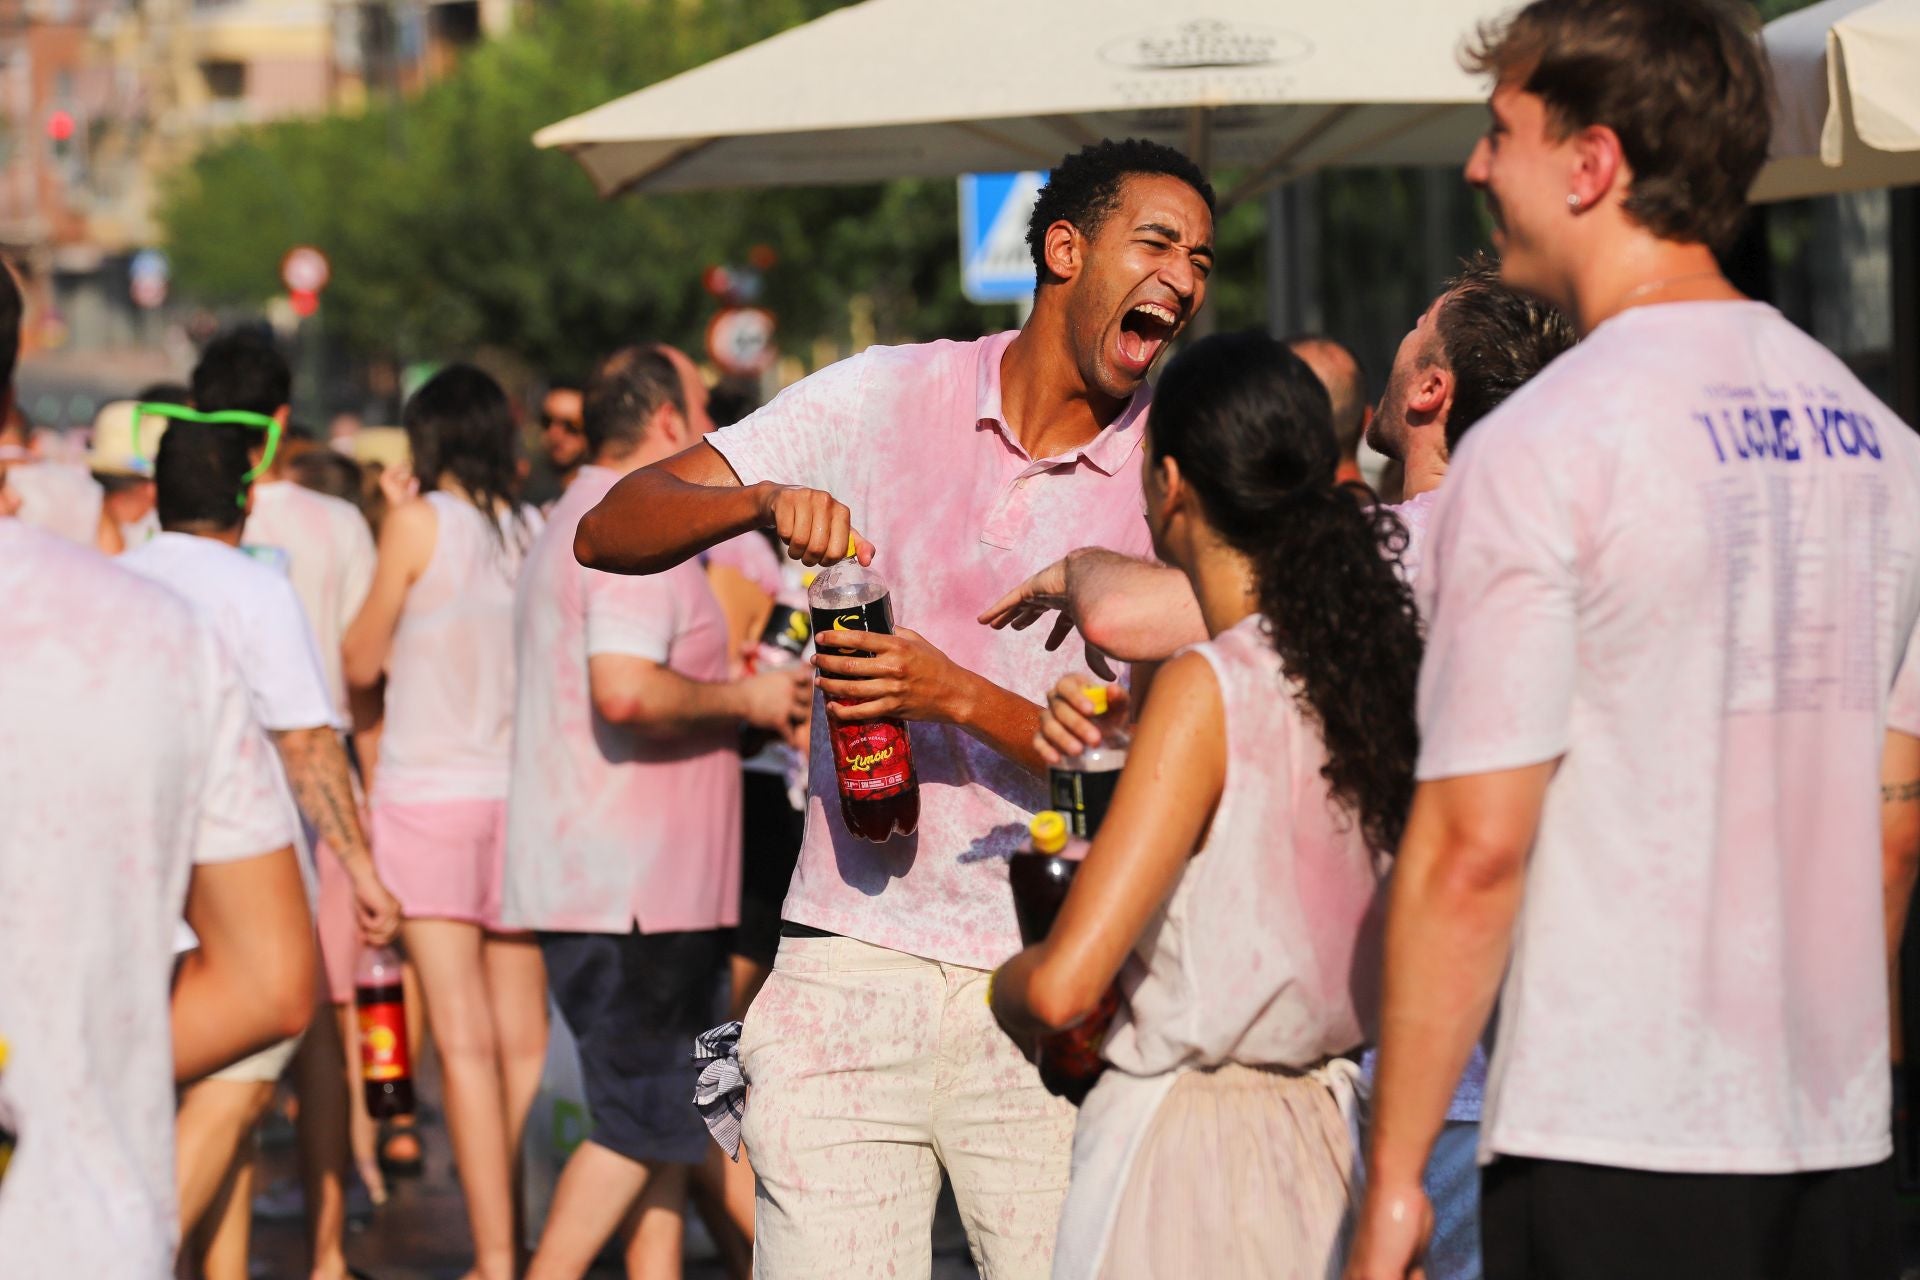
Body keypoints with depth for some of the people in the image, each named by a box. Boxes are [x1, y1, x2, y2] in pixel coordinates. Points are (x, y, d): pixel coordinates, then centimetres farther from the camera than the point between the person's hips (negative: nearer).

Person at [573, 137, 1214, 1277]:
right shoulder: (886, 400, 4)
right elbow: (610, 533, 1)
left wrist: (957, 696, -18)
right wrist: (761, 499, -19)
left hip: (1048, 981, 0)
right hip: (851, 963, 0)